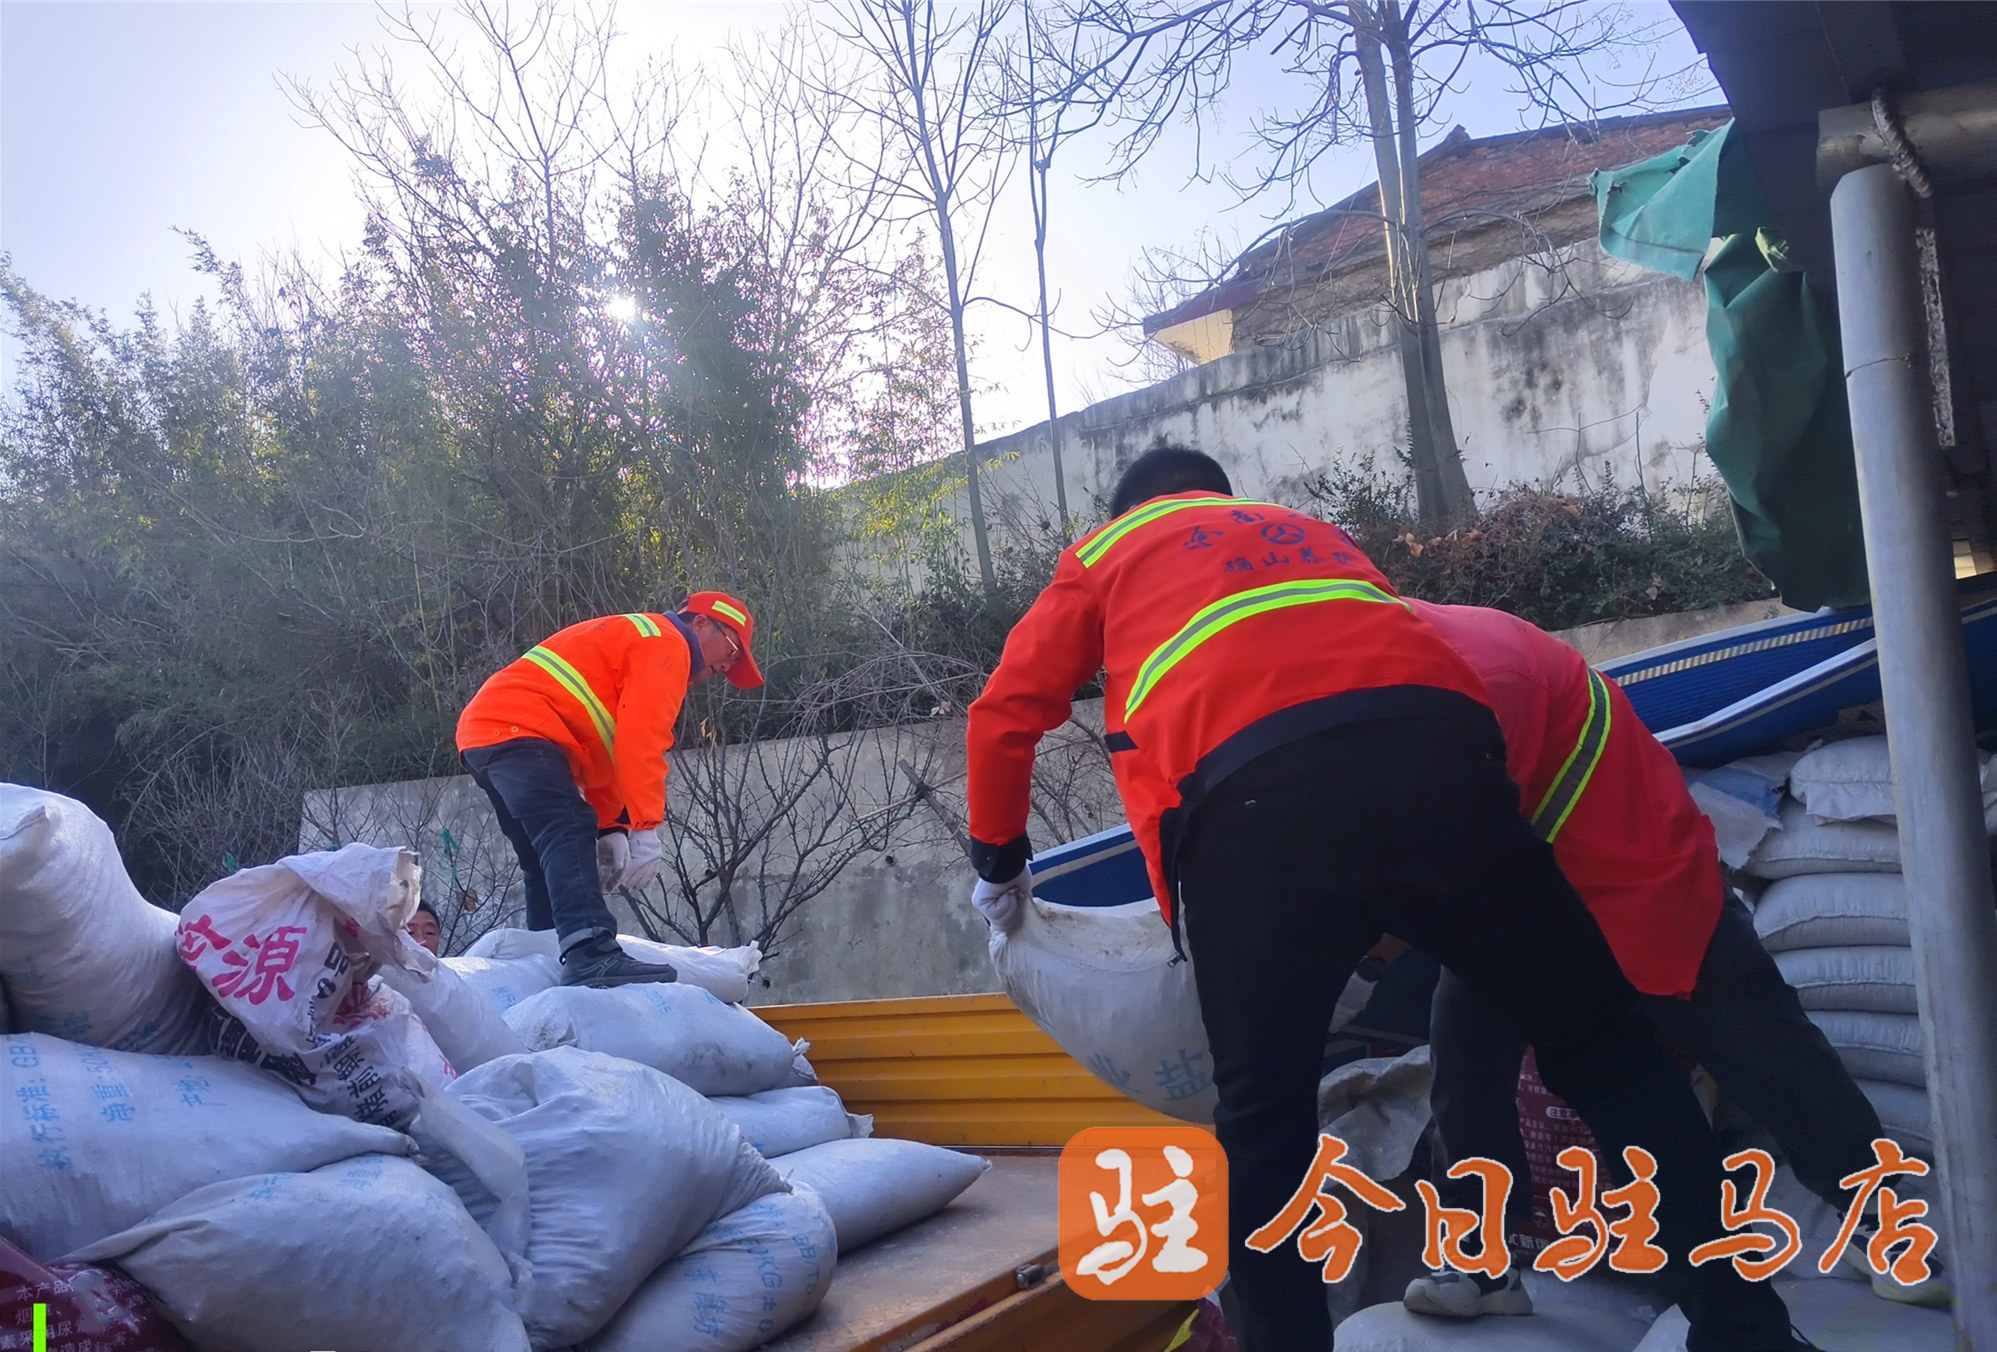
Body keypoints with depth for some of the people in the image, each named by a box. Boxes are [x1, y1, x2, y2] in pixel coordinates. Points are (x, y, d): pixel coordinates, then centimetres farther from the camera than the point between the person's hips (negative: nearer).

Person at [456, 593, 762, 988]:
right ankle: (591, 953, -41)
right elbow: (639, 740, -16)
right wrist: (647, 827, -19)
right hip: (516, 730, -11)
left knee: (550, 864, 13)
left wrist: (610, 828, 13)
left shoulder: (634, 642, 30)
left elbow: (609, 749, 24)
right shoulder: (665, 643, -1)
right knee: (570, 837, -26)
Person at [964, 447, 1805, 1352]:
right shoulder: (1312, 534, 41)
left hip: (1250, 801, -3)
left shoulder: (1105, 554, 32)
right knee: (1602, 1049, 17)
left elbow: (1005, 715, 30)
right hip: (1434, 756, 4)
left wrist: (999, 859, 45)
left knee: (1264, 1124, 11)